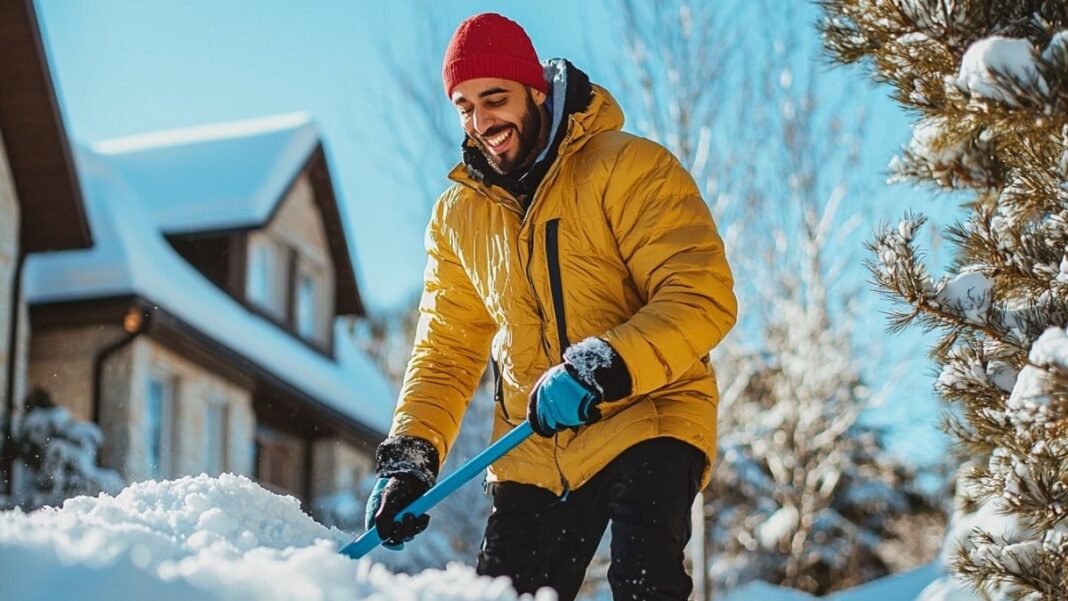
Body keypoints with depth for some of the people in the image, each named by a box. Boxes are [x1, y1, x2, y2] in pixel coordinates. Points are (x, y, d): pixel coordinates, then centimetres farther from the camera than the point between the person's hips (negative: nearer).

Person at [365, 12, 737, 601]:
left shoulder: (628, 167, -11)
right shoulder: (457, 216, 8)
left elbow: (703, 297, -19)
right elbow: (447, 352, 12)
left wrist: (599, 370, -31)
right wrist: (409, 457, -3)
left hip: (646, 418, -5)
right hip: (534, 453, 5)